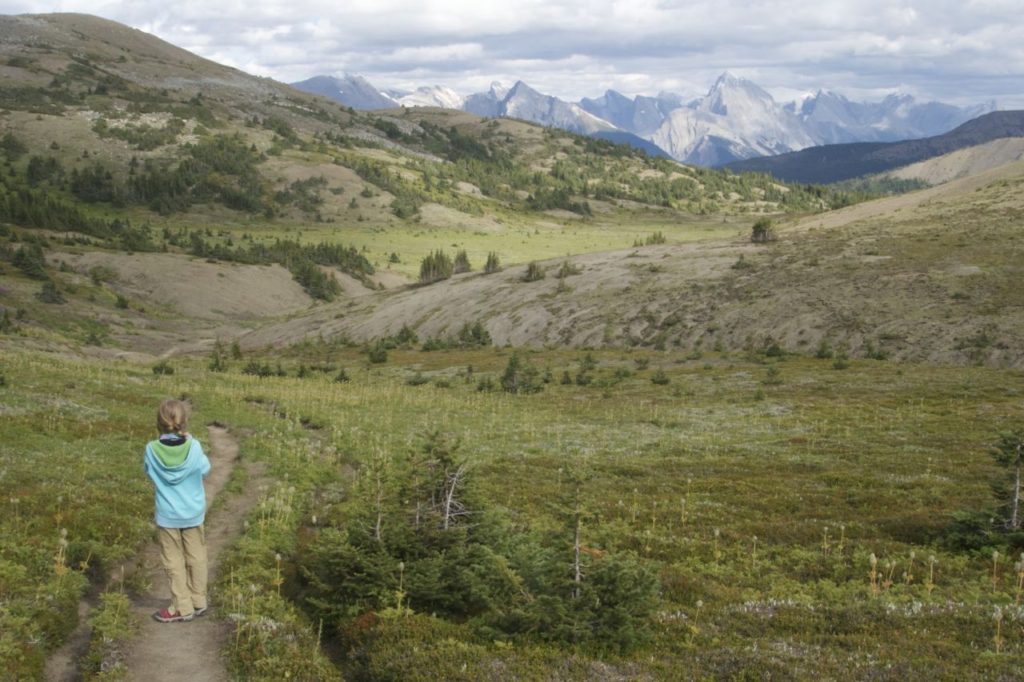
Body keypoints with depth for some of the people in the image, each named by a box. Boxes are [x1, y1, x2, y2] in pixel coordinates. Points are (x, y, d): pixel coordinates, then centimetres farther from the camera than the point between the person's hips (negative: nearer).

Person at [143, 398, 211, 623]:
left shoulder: (152, 450, -16)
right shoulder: (194, 447, -18)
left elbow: (149, 474, 2)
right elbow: (205, 470, 1)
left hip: (167, 516, -1)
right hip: (193, 513, 1)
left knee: (174, 561, 11)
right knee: (196, 558, 17)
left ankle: (182, 607, 14)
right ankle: (198, 601, 27)